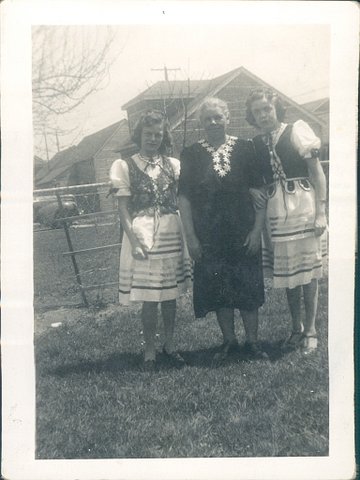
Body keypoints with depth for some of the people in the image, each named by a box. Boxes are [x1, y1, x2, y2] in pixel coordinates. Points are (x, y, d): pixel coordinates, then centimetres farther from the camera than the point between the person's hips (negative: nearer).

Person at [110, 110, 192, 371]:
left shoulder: (173, 165, 8)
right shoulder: (125, 166, 1)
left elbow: (181, 201, 9)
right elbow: (123, 208, -3)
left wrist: (188, 234, -2)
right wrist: (134, 239, -13)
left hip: (171, 233, 3)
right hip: (142, 234, -3)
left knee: (170, 295, 10)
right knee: (149, 298, 1)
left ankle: (170, 344, 26)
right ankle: (150, 350, 16)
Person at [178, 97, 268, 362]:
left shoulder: (245, 149, 1)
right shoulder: (191, 154, 2)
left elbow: (260, 192, 1)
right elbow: (184, 198, 1)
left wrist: (257, 230, -7)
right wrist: (191, 237, -5)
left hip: (244, 233, 0)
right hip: (208, 237, 1)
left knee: (249, 288, 6)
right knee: (217, 289, 7)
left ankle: (253, 341, 21)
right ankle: (229, 340, 24)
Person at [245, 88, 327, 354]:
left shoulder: (297, 132, -4)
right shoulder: (256, 144, 8)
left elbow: (318, 175, -6)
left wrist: (321, 212, -11)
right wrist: (254, 191, -4)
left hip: (304, 207, -4)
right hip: (276, 212, 4)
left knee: (308, 271, 2)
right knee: (287, 273, 11)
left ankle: (311, 330, 14)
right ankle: (297, 328, 25)